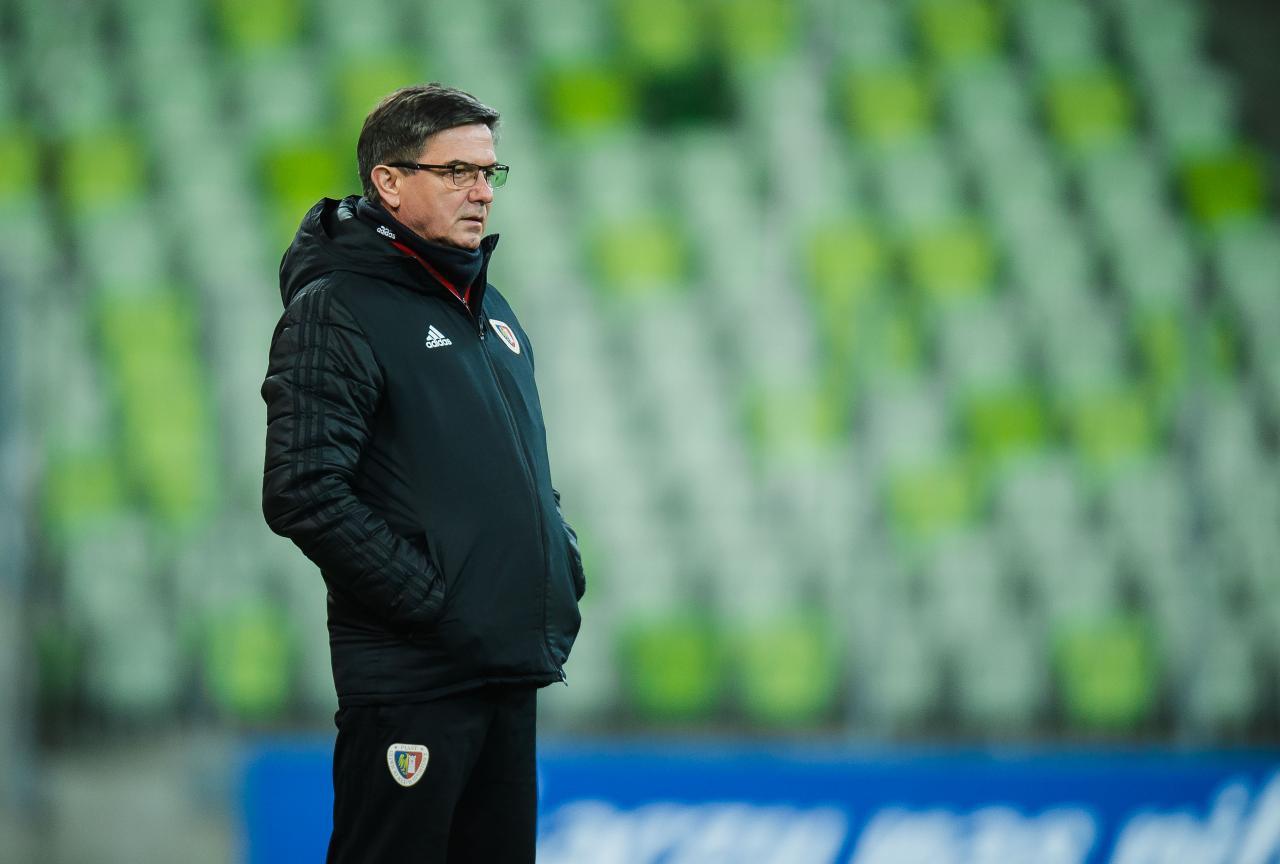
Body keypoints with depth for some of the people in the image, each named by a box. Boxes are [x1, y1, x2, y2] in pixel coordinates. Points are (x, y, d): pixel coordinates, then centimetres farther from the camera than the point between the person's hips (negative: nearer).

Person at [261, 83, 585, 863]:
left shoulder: (491, 312, 18)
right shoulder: (337, 309, -8)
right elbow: (303, 496, -18)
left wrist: (564, 569, 11)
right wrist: (429, 600, -17)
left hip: (513, 673, 8)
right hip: (410, 675, -8)